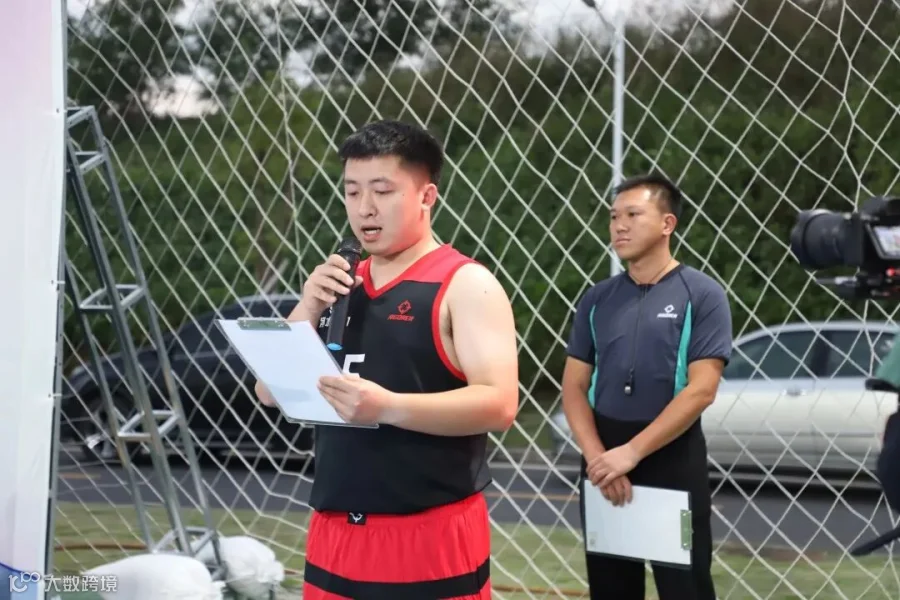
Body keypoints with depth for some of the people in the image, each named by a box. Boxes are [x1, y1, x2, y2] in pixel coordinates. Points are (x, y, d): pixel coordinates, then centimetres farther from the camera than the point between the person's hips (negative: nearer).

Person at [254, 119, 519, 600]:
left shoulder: (465, 285, -7)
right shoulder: (338, 283, 13)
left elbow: (498, 405, -18)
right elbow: (270, 391, 12)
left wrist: (388, 407, -29)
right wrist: (308, 309, -3)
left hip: (433, 539, -6)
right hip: (335, 534, 6)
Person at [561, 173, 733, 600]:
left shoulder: (701, 295, -5)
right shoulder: (598, 299, 8)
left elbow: (701, 390, -13)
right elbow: (574, 387, 6)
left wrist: (631, 452, -17)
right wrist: (597, 457, -11)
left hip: (673, 461, -4)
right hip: (604, 461, 4)